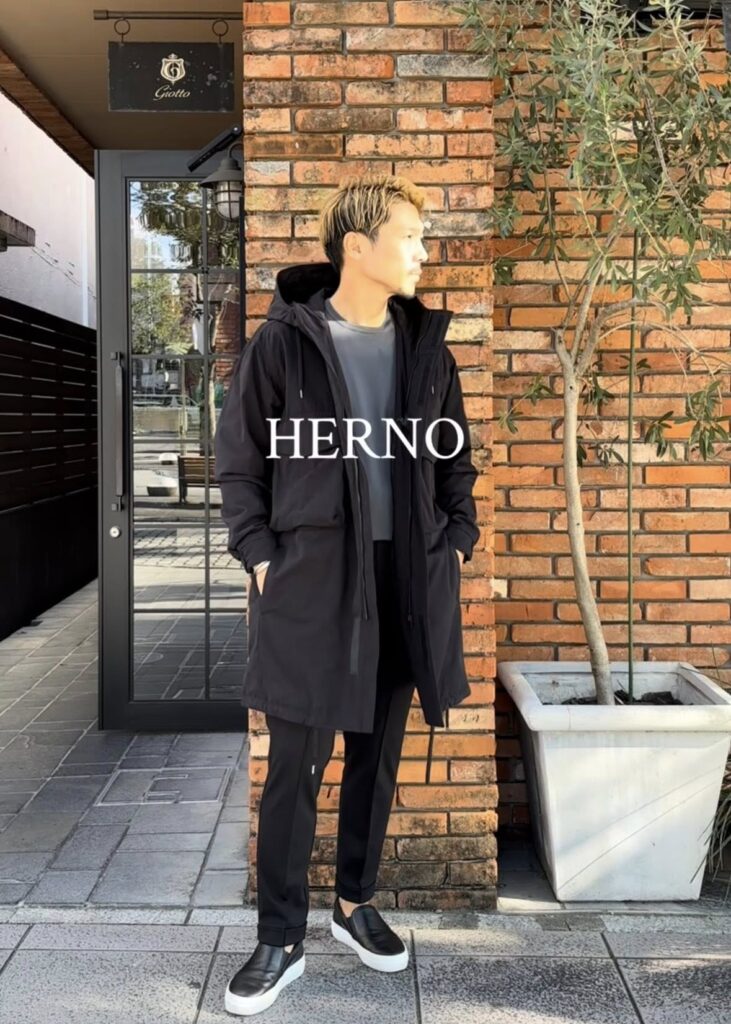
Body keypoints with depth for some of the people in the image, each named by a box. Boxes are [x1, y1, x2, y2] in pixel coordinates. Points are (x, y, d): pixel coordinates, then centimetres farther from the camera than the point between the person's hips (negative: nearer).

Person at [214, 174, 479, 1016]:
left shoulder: (425, 342, 7)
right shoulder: (283, 339, -5)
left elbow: (455, 455, 15)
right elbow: (237, 457, -1)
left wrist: (457, 539, 6)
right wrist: (261, 555, -7)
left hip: (406, 579, 4)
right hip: (310, 577, -4)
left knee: (378, 756, 15)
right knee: (295, 768, 3)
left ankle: (354, 905, 35)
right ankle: (281, 939, 20)